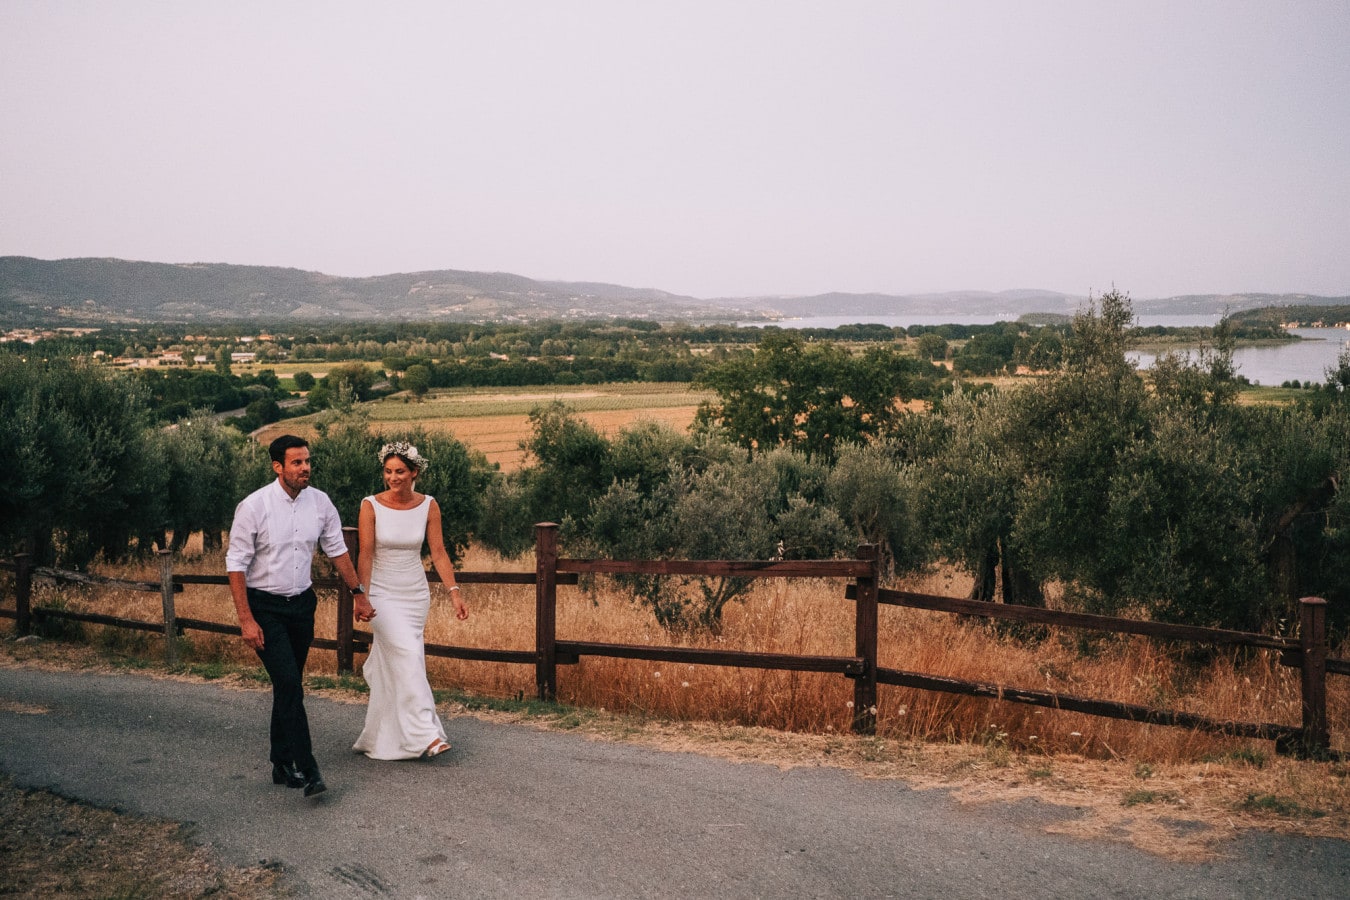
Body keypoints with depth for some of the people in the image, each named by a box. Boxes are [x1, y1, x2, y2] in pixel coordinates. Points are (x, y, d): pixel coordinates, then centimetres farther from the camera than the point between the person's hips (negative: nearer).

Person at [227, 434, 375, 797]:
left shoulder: (320, 502, -2)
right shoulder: (254, 506, -15)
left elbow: (337, 550, 11)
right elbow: (236, 563, -12)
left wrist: (359, 594, 15)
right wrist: (246, 620, -16)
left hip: (302, 604, 5)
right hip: (265, 607, -5)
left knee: (289, 686, 13)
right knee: (289, 685, -15)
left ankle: (282, 765, 26)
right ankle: (308, 770, -12)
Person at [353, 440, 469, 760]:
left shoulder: (428, 506, -2)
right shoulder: (371, 506, -9)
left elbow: (438, 553, -2)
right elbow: (365, 555, -11)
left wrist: (455, 592, -9)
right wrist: (363, 597, -19)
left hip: (416, 594, 3)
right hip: (383, 593, -3)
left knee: (392, 666, 11)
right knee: (408, 655, -19)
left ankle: (379, 739, 26)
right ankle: (425, 734, -21)